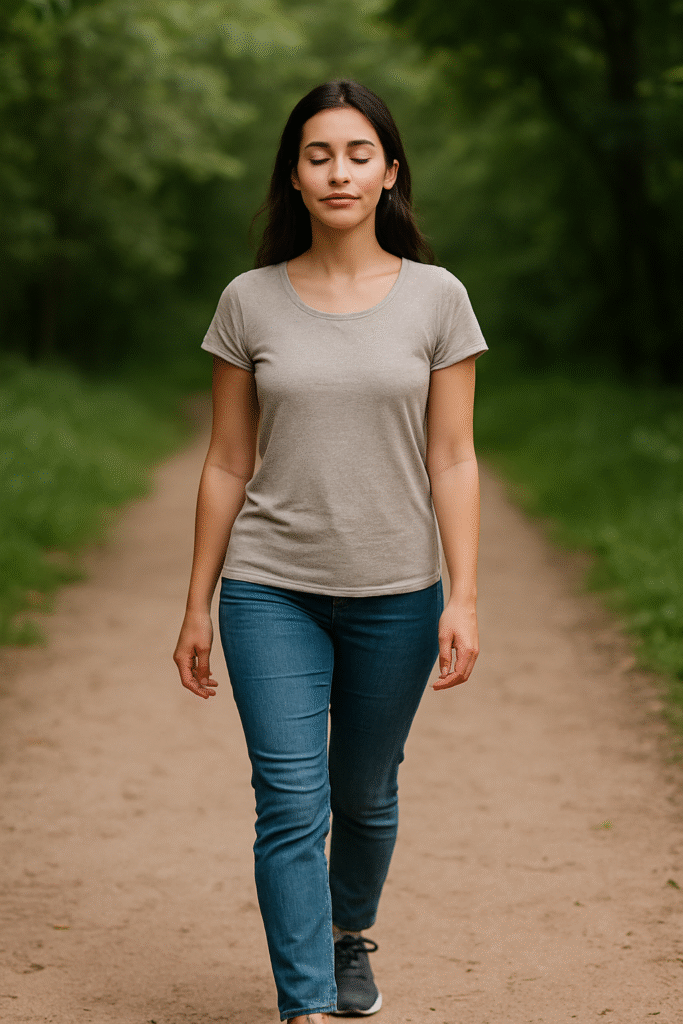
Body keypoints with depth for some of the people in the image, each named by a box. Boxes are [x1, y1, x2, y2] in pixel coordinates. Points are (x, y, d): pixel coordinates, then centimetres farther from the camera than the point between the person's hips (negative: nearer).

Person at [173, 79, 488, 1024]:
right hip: (272, 591, 0)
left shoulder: (436, 298, -1)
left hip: (395, 593, 1)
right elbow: (227, 464, 4)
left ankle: (349, 934, 44)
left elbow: (453, 460, -2)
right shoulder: (250, 302, 0)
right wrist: (197, 605, 5)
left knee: (364, 795, 16)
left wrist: (464, 599, -9)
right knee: (290, 805, -8)